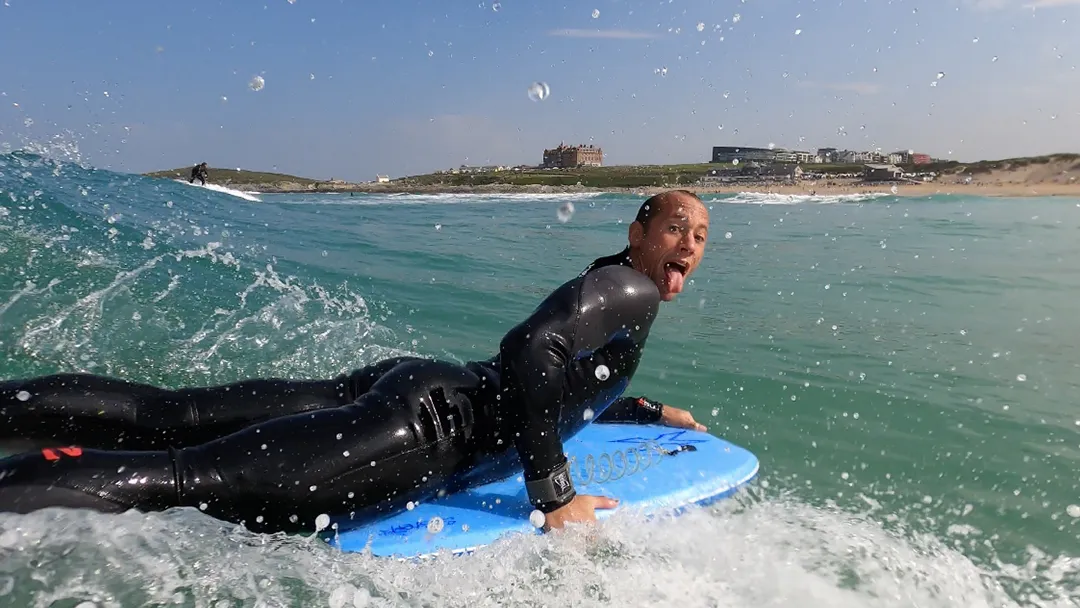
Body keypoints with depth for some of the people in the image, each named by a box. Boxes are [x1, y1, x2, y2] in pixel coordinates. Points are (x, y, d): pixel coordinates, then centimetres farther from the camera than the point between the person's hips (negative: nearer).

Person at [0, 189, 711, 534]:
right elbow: (527, 351, -22)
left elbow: (573, 391, 40)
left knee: (162, 415, 5)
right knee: (177, 479, -16)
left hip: (405, 384, 9)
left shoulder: (606, 294, 27)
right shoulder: (630, 290, -4)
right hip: (432, 419, -9)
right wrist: (555, 494, -17)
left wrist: (649, 410, 40)